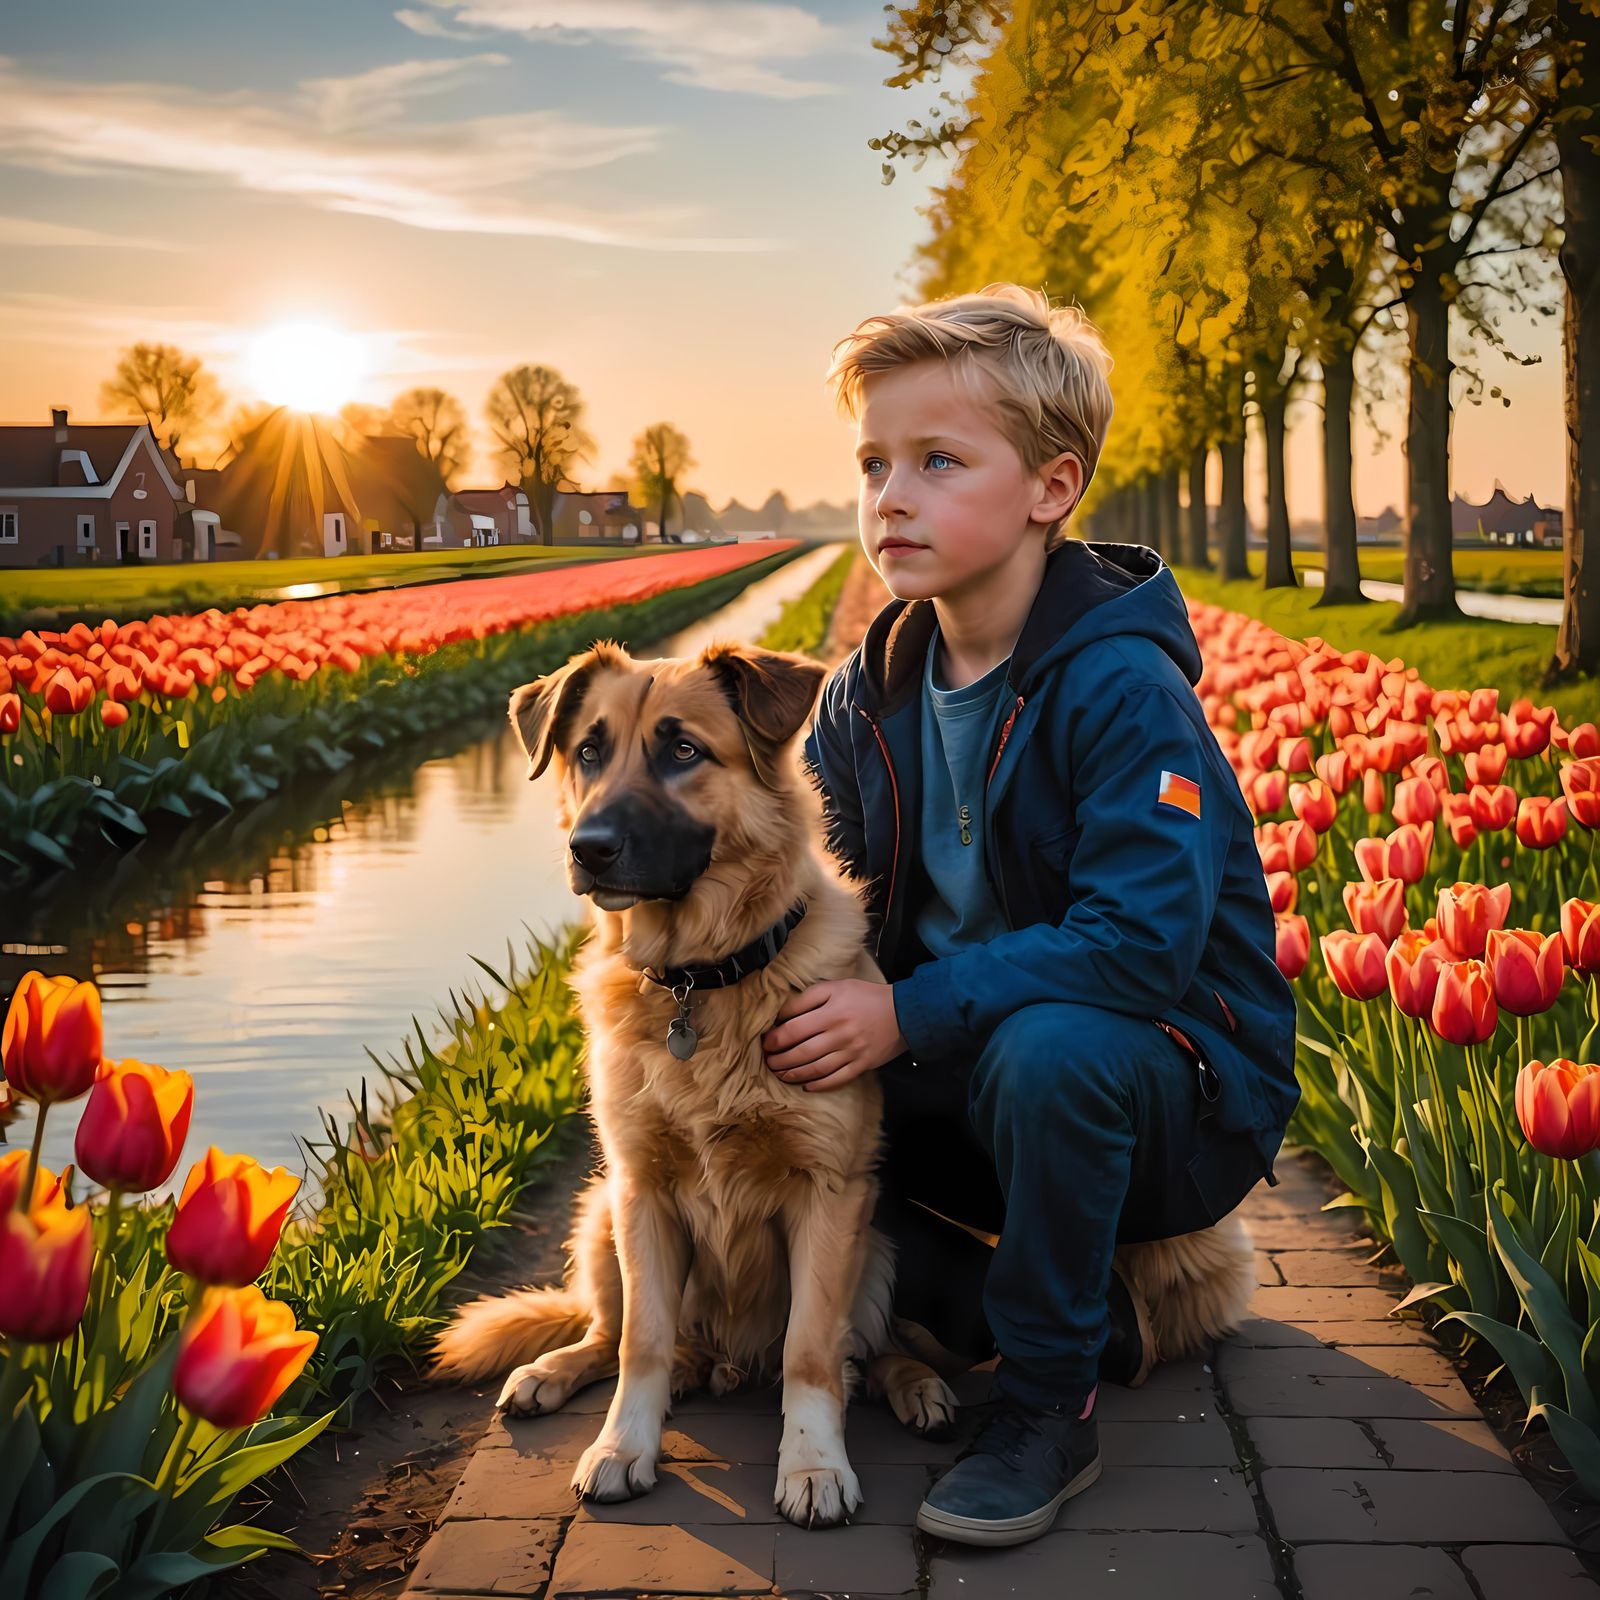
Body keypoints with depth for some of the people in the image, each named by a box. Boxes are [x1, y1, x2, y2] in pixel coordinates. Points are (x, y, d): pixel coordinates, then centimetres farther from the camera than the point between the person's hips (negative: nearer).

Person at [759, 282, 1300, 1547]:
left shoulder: (1121, 689, -21)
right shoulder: (872, 690, 0)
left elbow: (1142, 945, -30)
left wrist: (910, 1014, -32)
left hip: (1177, 1086, -7)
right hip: (963, 1073, 7)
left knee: (1047, 1048, -38)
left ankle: (1050, 1404, -13)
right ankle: (1081, 1314, 1)